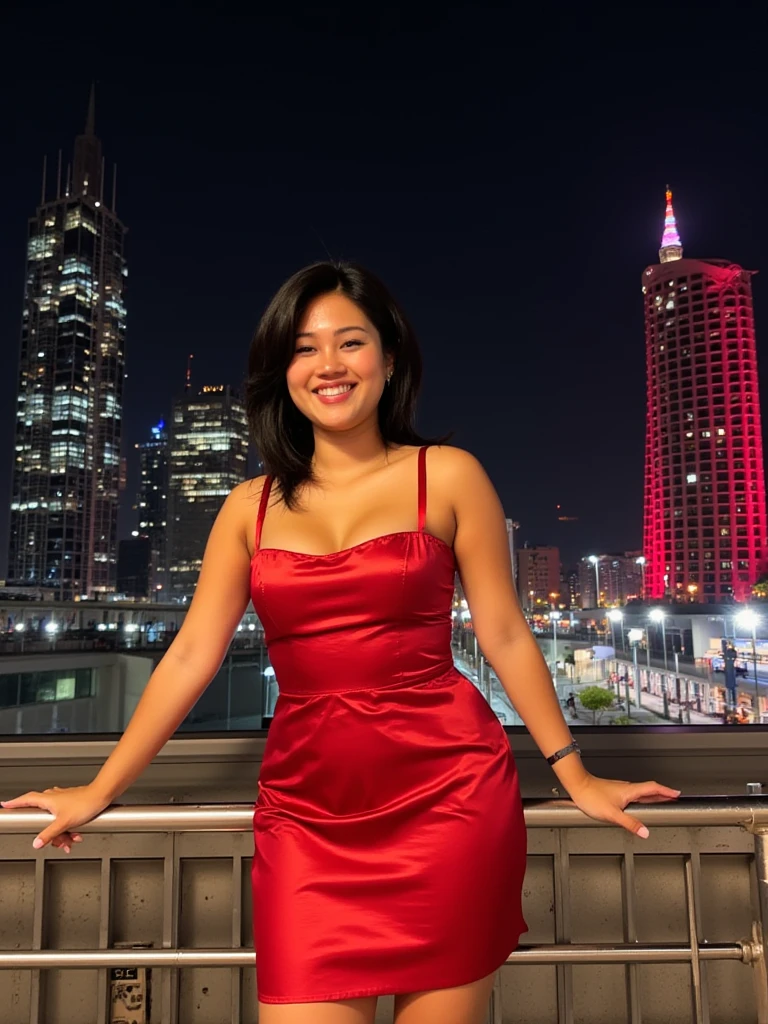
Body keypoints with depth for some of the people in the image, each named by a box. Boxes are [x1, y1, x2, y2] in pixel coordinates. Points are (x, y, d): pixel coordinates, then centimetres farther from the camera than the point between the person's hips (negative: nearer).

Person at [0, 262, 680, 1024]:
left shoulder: (447, 476, 0)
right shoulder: (251, 506, 7)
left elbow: (504, 636, 3)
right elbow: (190, 657, 7)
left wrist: (572, 773, 5)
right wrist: (99, 790, 8)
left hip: (445, 794, -1)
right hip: (303, 811, 2)